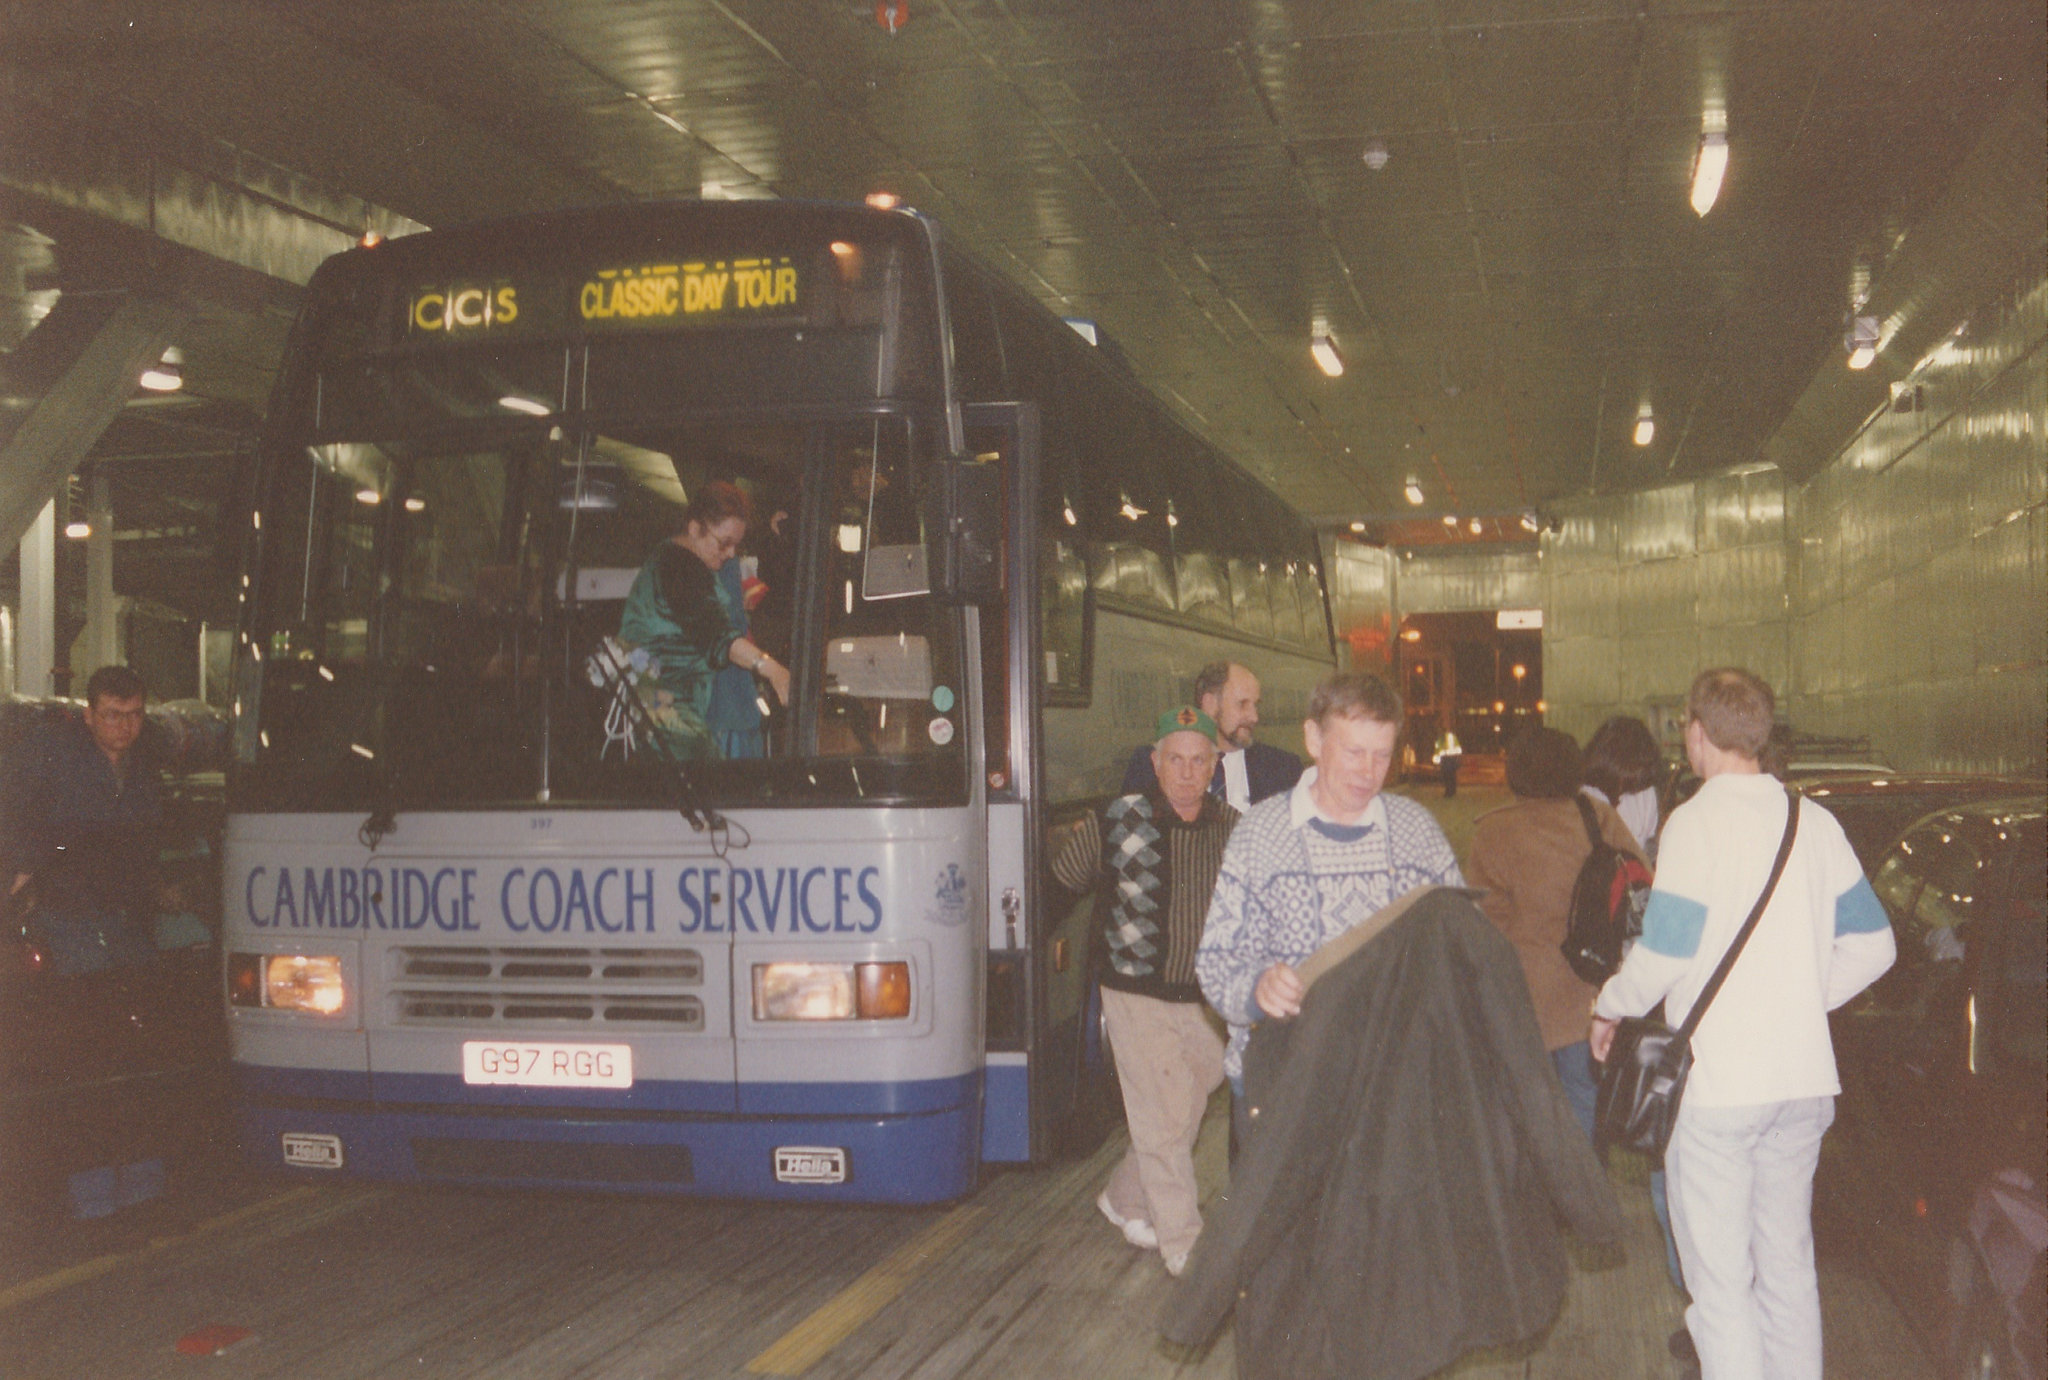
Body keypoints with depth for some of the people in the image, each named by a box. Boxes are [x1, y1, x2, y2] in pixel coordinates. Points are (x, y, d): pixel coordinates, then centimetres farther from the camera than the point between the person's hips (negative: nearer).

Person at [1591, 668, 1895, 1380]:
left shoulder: (1695, 822, -12)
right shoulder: (1815, 822, 7)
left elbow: (1664, 954, -15)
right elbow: (1872, 945, 11)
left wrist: (1610, 1008, 3)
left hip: (1715, 1086, -6)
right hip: (1804, 1081, 6)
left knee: (1720, 1277, 1)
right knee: (1788, 1264, 17)